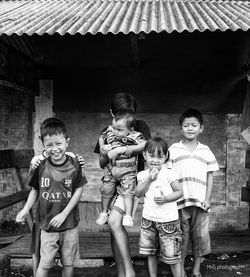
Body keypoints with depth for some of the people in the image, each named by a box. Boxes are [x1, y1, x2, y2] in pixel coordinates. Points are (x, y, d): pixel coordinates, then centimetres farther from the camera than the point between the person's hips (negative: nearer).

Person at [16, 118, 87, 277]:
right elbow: (35, 190, 4)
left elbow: (78, 191, -6)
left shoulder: (74, 165, -10)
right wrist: (26, 209, -10)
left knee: (68, 263, 14)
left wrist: (64, 214, -12)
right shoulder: (40, 166, -8)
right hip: (47, 224, 0)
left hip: (70, 224, 0)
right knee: (45, 264, 8)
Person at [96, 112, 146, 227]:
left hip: (127, 172, -3)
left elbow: (144, 144, -20)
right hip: (110, 170, 4)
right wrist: (103, 148, -2)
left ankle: (128, 216, 4)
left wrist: (128, 149, -24)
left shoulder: (134, 136, -12)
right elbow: (101, 138, 16)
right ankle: (104, 213, 28)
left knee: (128, 193, -8)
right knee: (106, 191, 8)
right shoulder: (109, 133, -2)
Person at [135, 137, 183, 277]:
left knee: (171, 254, 3)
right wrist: (149, 179, -17)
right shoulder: (143, 175, 3)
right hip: (149, 219, 4)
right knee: (151, 252, 15)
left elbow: (180, 192, -6)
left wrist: (166, 199, -21)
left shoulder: (169, 173, -9)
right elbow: (138, 193, -6)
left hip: (168, 220, -4)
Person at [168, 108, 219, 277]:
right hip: (180, 201, -1)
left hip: (200, 201, 2)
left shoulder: (205, 150, 8)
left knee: (200, 236, 8)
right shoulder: (173, 150, 3)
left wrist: (208, 198, 0)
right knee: (181, 237, 6)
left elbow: (210, 176, 9)